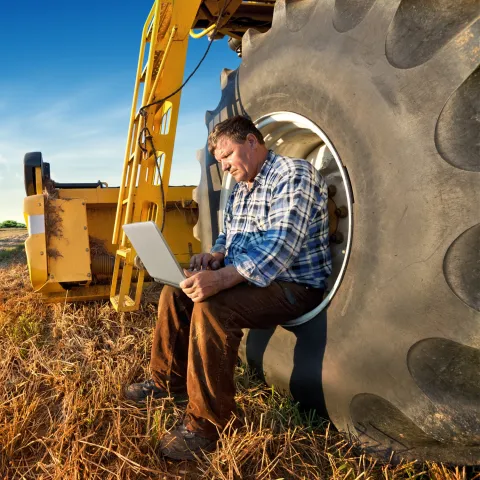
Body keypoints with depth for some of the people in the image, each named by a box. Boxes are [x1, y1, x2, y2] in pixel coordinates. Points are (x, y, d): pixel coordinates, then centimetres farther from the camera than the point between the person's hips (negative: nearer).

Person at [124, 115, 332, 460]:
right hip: (245, 276, 10)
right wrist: (216, 255, -3)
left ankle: (207, 425, -16)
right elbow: (229, 235, 21)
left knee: (212, 307, -31)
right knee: (176, 290, 6)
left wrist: (221, 278, -38)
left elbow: (280, 247, -29)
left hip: (294, 285, -9)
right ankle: (169, 380, 20)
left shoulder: (293, 174, -16)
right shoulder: (241, 189, 13)